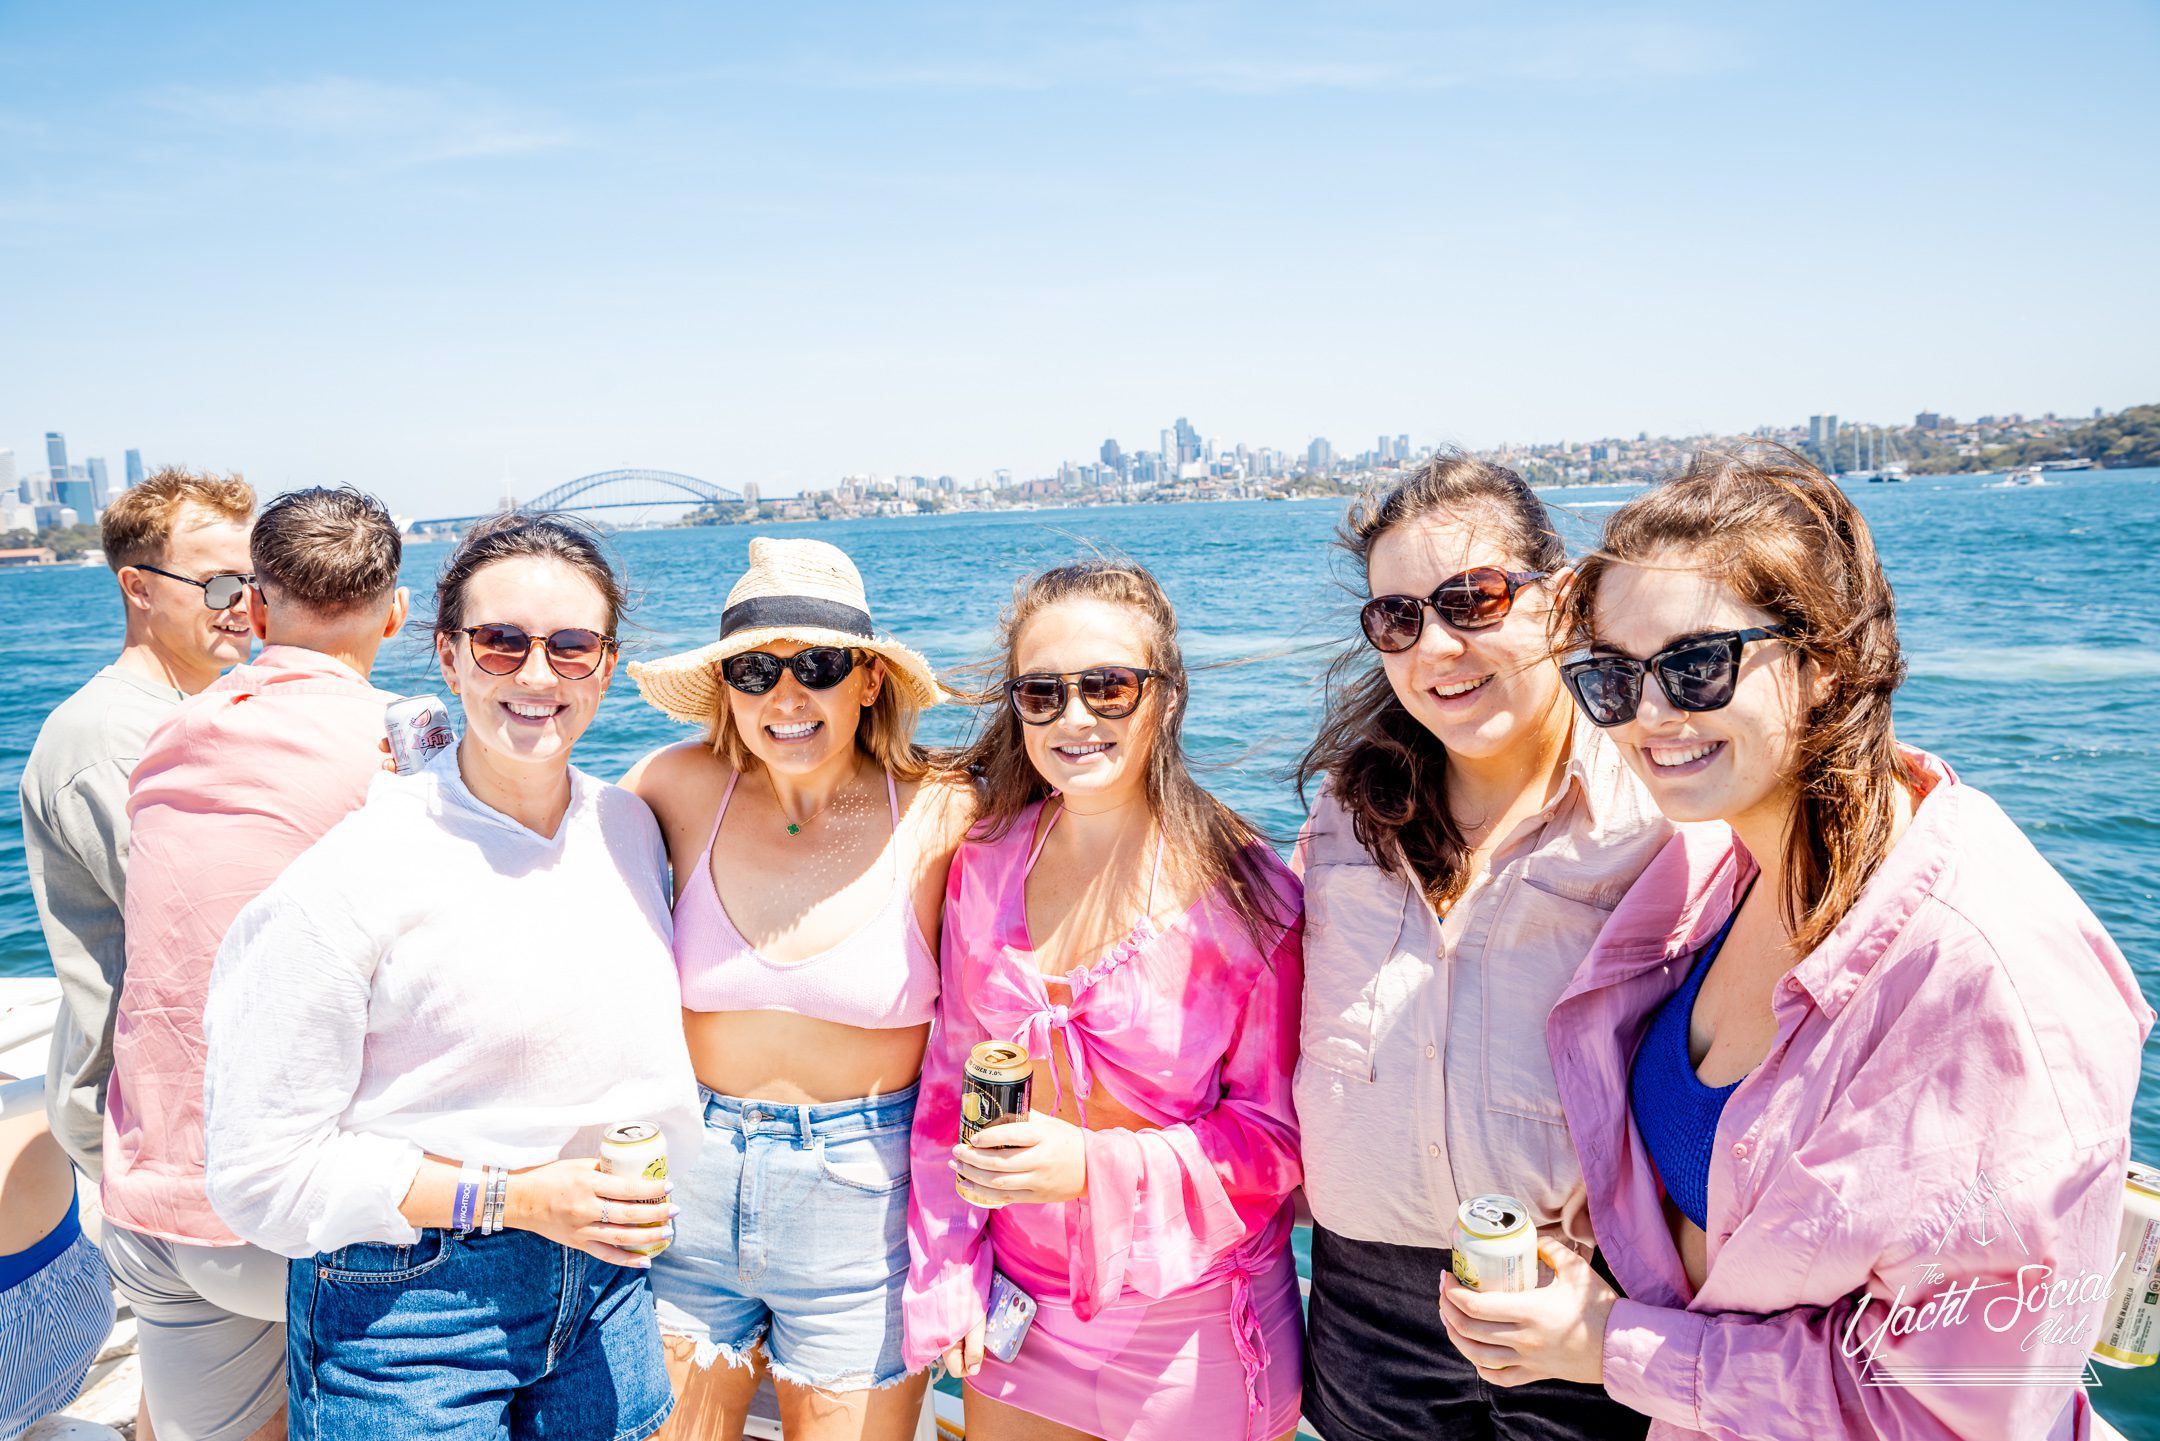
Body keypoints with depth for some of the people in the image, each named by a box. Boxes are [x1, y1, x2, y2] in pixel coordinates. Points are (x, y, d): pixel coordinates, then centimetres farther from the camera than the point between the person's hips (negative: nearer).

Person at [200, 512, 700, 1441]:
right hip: (405, 1310, -5)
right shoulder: (351, 876, -19)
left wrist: (643, 1204, 6)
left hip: (601, 1292, 5)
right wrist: (510, 1196, -19)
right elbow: (258, 1174, -16)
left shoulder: (629, 826, 0)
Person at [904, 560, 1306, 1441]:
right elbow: (949, 1079, 4)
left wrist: (1095, 1169, -24)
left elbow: (1276, 1135, -11)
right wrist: (944, 1283, -1)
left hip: (1195, 1331, -3)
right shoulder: (986, 864, -4)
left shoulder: (1245, 894, -16)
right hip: (1018, 1314, 4)